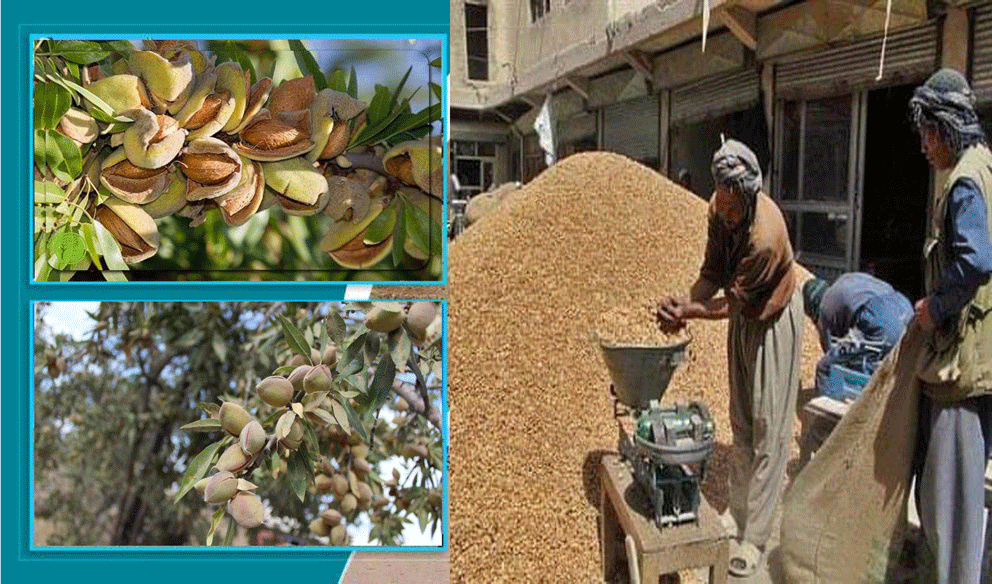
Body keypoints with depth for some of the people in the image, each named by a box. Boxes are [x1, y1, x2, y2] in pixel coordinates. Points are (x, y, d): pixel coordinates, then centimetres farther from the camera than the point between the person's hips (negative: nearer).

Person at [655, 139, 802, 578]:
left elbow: (733, 303, -26)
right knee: (740, 422, 16)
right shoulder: (719, 209, -13)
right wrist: (684, 305, -21)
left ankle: (753, 538, 7)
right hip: (743, 317, 7)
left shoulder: (766, 236, -35)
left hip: (773, 320, -7)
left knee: (768, 429, -2)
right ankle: (738, 511, 33)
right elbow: (712, 271, -6)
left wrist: (686, 313, -22)